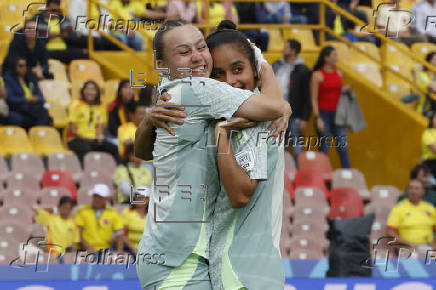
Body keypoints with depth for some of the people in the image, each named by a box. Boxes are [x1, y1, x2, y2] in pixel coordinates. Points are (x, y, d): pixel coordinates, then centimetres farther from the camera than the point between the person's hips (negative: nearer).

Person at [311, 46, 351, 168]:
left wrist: (345, 90, 2)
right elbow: (314, 99, -8)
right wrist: (318, 118, -14)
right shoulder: (317, 75, -6)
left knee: (343, 147, -1)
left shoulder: (339, 74, 11)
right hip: (323, 114, -5)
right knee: (324, 149, -1)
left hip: (336, 114, 5)